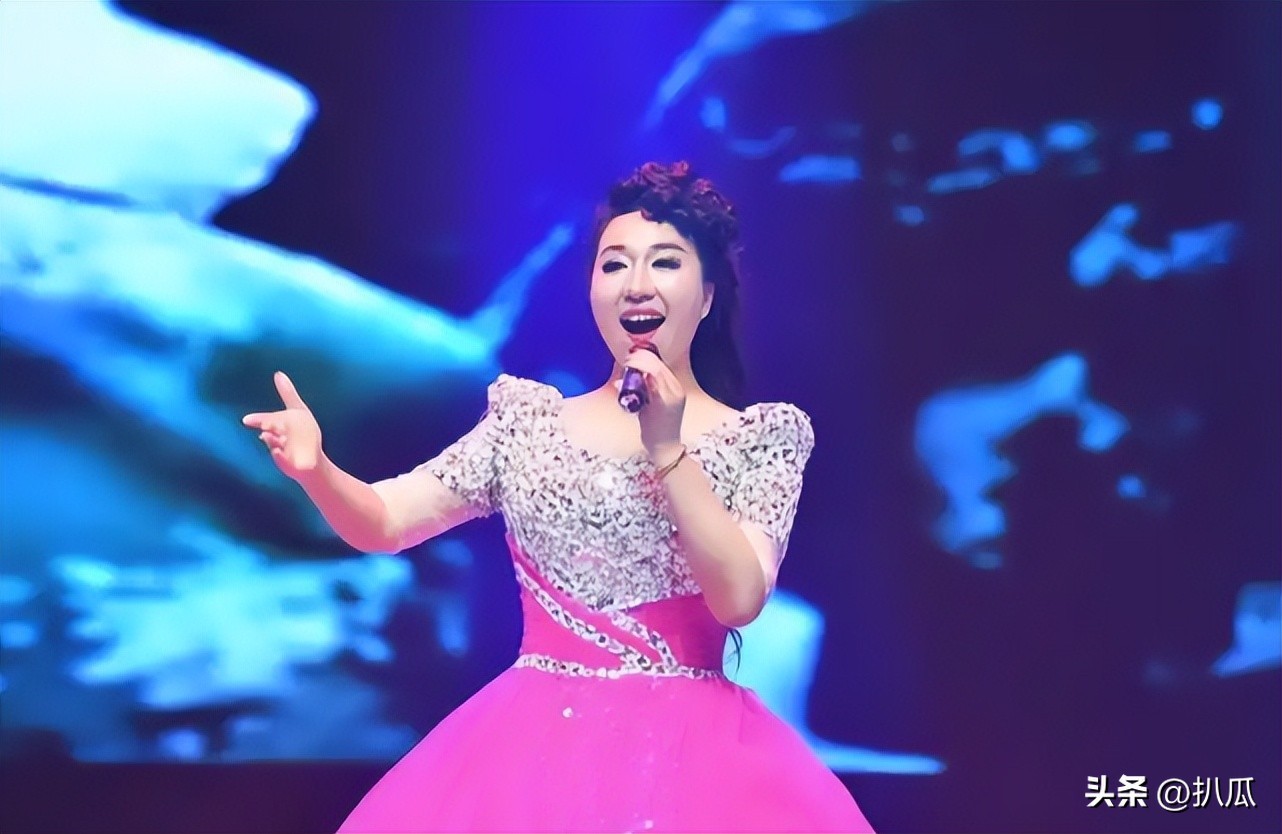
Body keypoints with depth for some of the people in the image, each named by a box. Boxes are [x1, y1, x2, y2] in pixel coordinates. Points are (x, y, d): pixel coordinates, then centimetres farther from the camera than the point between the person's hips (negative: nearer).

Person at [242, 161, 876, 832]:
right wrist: (314, 469, -17)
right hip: (533, 748, 2)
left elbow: (739, 598, -10)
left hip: (686, 754, -2)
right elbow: (382, 523, 3)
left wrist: (667, 451, -17)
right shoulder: (526, 422, 9)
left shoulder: (759, 439, 3)